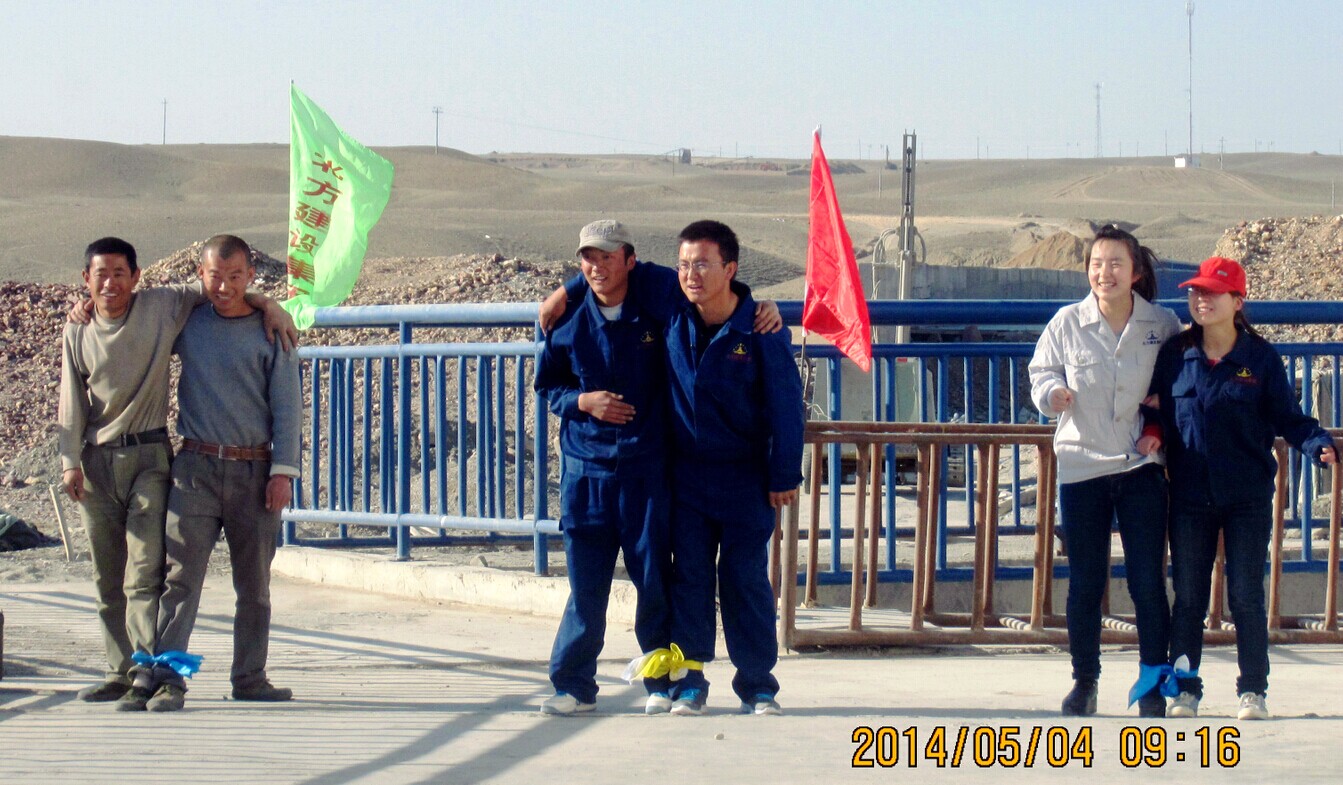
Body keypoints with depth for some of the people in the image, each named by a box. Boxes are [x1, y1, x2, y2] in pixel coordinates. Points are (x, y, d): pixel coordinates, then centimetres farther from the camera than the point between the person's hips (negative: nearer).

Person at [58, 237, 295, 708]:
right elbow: (72, 401, 8)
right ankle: (121, 672, 14)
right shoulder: (78, 332, 7)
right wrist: (70, 461, -1)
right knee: (107, 579, 7)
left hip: (149, 456, -3)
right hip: (97, 460, 3)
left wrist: (267, 303, 0)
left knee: (144, 574, -14)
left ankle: (149, 671, -20)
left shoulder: (161, 307, 0)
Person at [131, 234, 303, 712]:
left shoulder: (269, 331, 3)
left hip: (254, 470, 0)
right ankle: (167, 677, -17)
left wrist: (283, 470, -7)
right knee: (181, 575, -11)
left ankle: (249, 677, 16)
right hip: (197, 466, 0)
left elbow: (287, 407, 2)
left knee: (254, 583, 7)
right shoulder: (186, 324, 8)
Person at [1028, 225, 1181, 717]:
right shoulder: (1067, 323, -4)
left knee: (1148, 579, -2)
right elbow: (1041, 370, 7)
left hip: (1141, 468, 0)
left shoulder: (1163, 325, -2)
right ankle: (1084, 680, 19)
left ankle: (1153, 680, 8)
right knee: (1084, 583, 6)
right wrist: (1051, 391, -15)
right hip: (1081, 467, 0)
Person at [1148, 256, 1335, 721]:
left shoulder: (1261, 358, -1)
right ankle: (1185, 689, 14)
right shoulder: (1174, 355, 5)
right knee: (1188, 596, 6)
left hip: (1247, 496, -2)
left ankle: (1253, 691, 10)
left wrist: (1319, 444, -16)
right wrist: (1153, 435, -9)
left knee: (1246, 596, 1)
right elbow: (1155, 408, 12)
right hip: (1190, 496, 2)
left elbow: (1288, 418, 0)